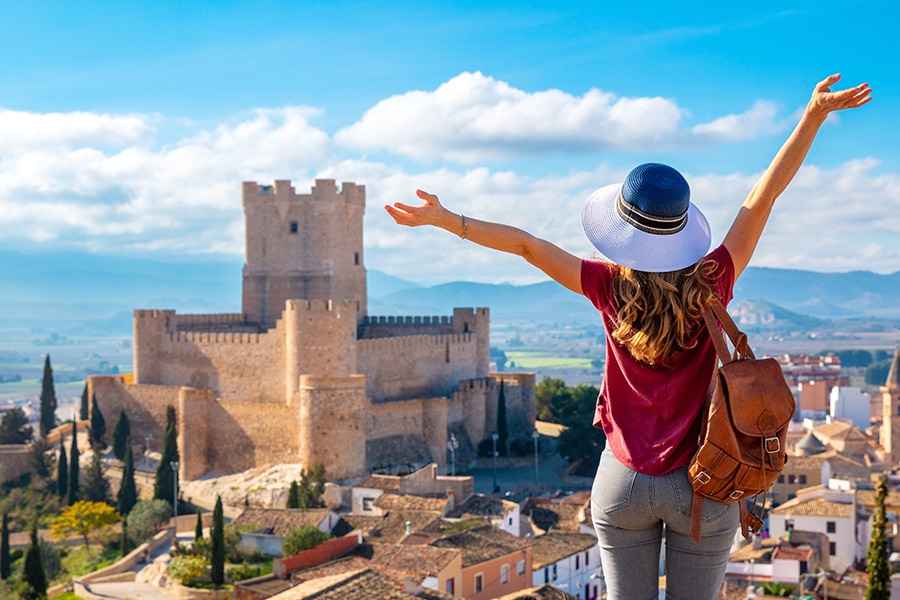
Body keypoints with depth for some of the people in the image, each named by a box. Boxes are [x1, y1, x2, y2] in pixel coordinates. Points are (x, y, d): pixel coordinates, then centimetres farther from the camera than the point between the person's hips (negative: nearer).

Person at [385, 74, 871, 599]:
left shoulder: (612, 288, -10)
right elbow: (765, 194, -12)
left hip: (623, 483, 1)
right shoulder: (711, 285, -11)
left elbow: (526, 244, -8)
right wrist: (815, 114, -11)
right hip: (701, 488, -1)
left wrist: (447, 219, -2)